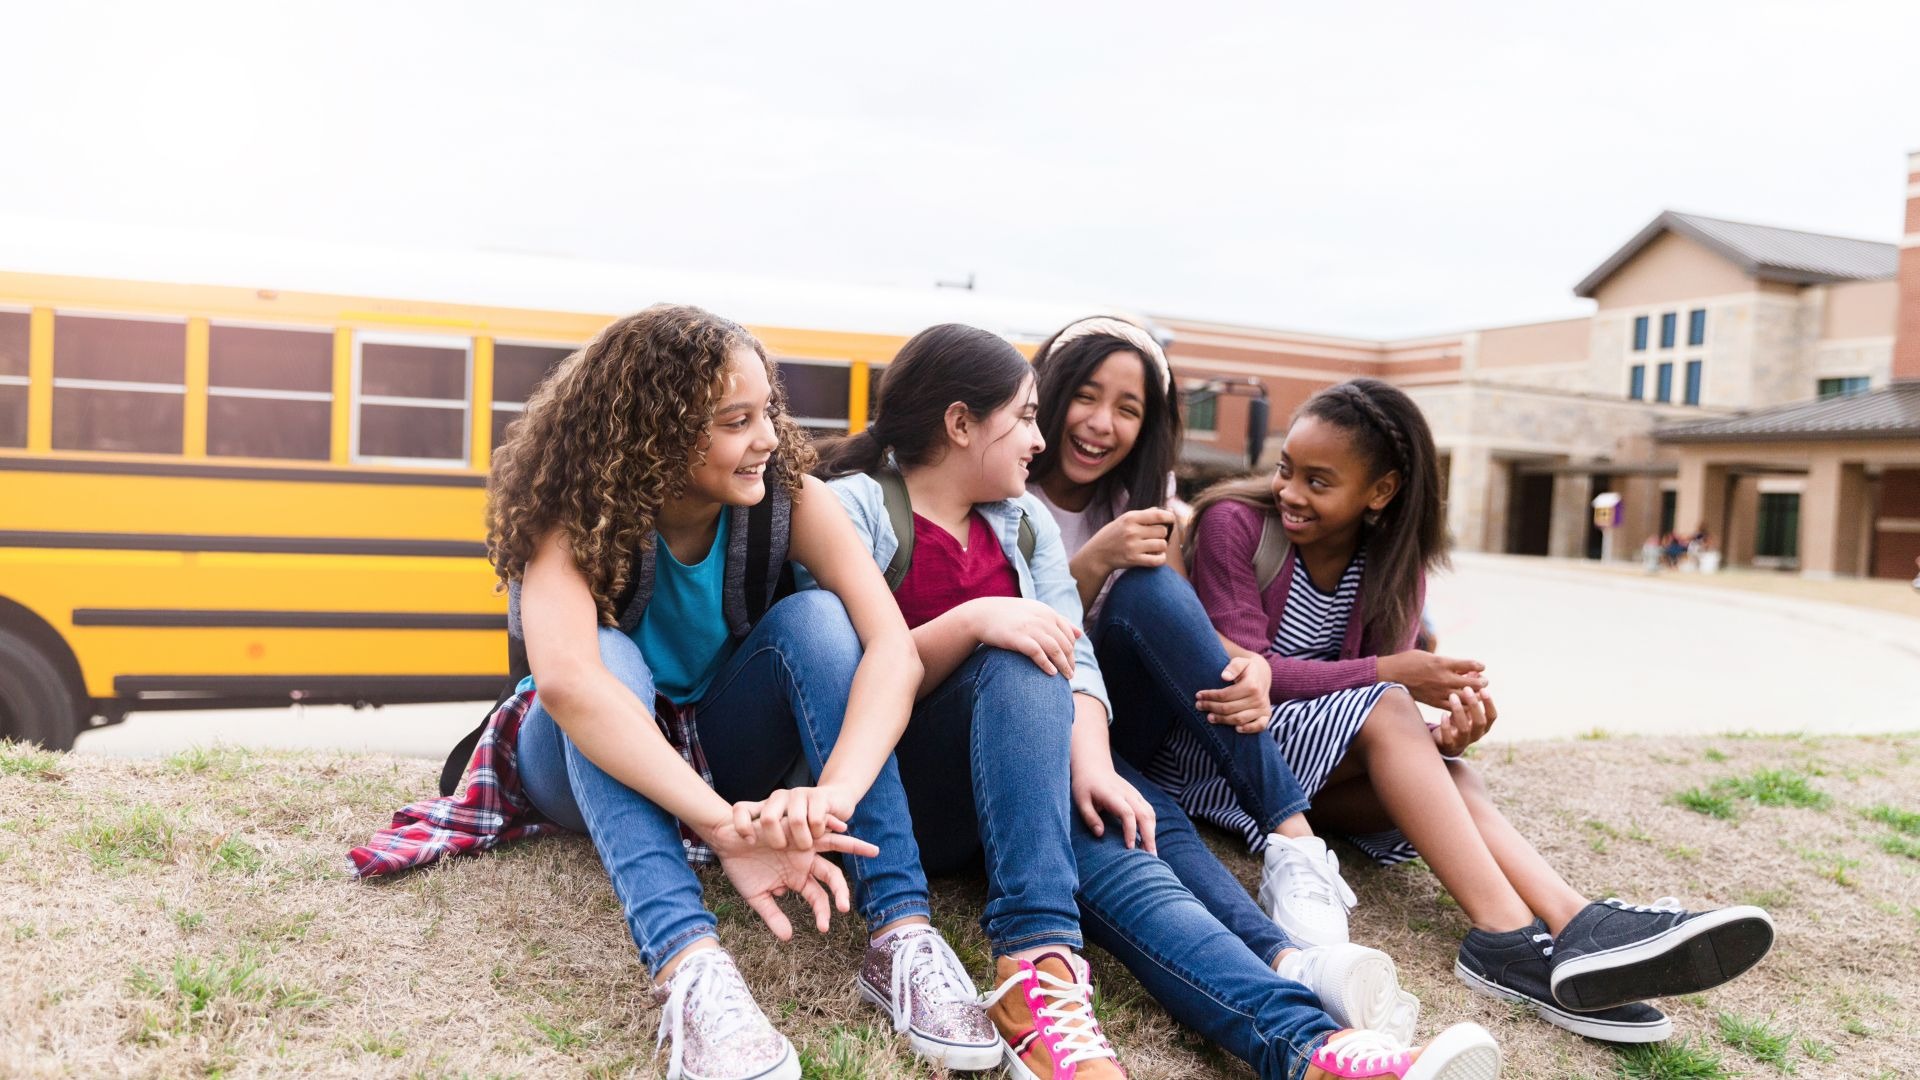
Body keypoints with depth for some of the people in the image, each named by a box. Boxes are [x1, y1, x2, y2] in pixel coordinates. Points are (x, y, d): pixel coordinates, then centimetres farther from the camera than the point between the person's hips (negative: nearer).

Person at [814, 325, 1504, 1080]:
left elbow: (1074, 658, 2)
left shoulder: (1023, 519, 15)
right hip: (889, 787, -4)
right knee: (1019, 667, -30)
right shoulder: (853, 507, -2)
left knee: (1110, 849, -26)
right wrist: (973, 621, -25)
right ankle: (1036, 963, -43)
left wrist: (1091, 761, -17)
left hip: (1009, 790, 4)